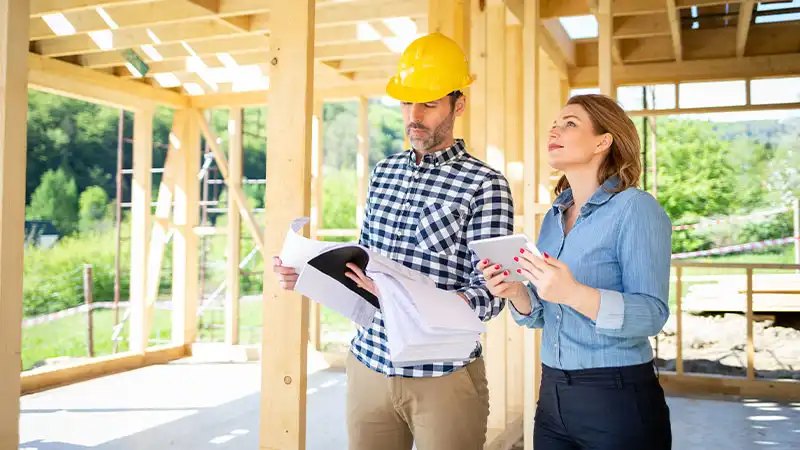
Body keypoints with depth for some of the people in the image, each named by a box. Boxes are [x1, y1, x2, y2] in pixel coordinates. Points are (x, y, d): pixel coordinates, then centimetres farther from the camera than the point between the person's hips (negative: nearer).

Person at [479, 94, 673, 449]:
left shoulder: (636, 208, -11)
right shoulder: (554, 217, 8)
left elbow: (652, 314, -19)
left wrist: (574, 294, -32)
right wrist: (516, 292, -9)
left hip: (619, 402, -6)